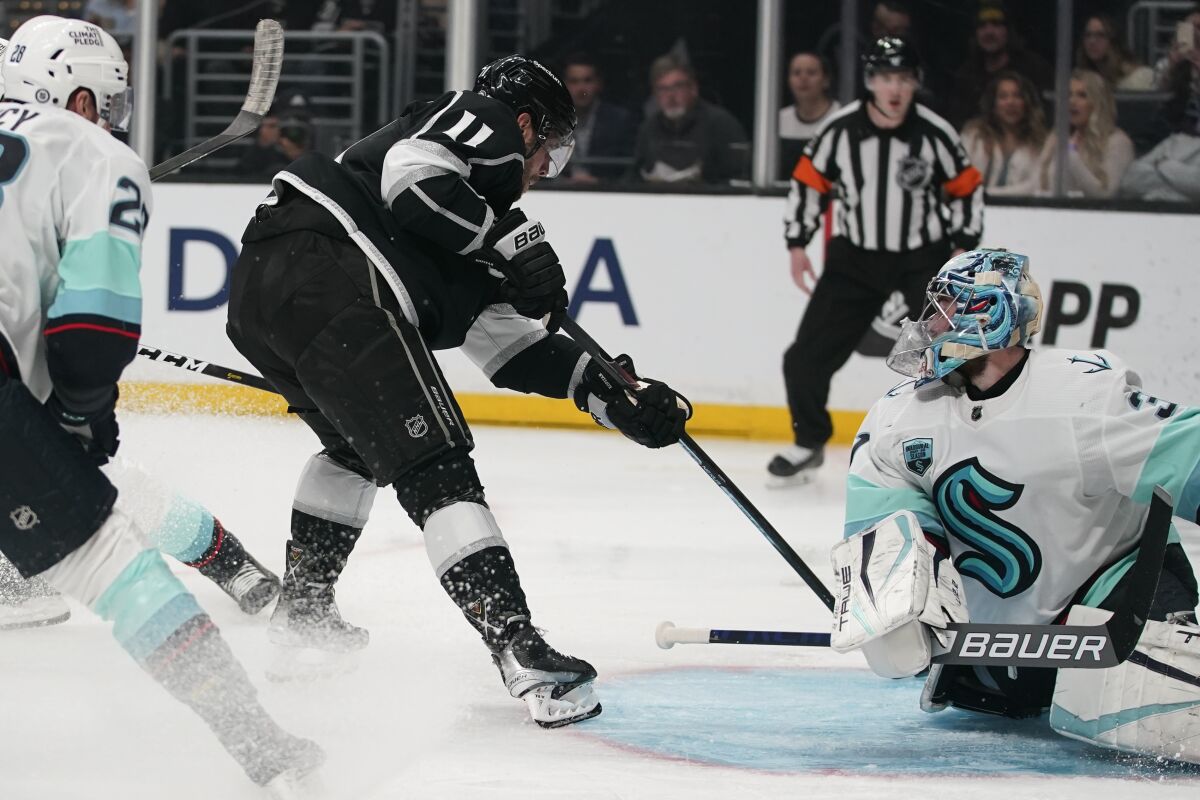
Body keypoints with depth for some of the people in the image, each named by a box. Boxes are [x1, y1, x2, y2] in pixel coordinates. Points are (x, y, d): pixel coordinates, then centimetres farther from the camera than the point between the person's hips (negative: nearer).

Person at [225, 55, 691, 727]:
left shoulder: (478, 223, 34)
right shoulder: (484, 120, 11)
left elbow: (504, 342, 34)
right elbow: (412, 173, -11)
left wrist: (613, 398, 28)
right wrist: (516, 242, -8)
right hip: (328, 277, -10)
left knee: (358, 444, 35)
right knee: (435, 467, -13)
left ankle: (303, 606, 43)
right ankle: (516, 646, -23)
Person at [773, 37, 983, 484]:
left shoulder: (935, 134, -12)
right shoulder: (840, 131, -12)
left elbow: (966, 190, 1)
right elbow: (808, 183, 2)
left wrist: (963, 247, -4)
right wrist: (797, 244, 0)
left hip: (923, 258, -1)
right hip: (855, 258, 1)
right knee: (807, 357, -1)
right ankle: (809, 444, 21)